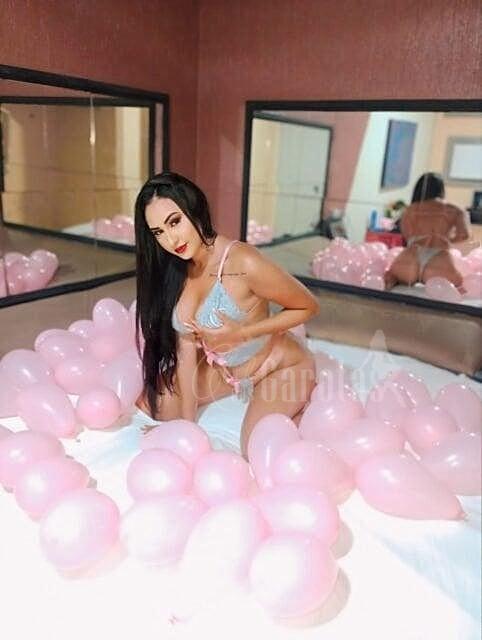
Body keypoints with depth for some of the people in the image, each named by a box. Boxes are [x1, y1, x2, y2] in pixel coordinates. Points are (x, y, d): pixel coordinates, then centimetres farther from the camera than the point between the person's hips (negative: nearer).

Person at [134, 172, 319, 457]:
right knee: (151, 405, 6)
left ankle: (301, 402, 12)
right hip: (223, 367, 6)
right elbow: (186, 345, -10)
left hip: (280, 368, -6)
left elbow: (309, 306, -20)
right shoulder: (171, 270, -12)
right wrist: (187, 421, -9)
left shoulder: (243, 262, -33)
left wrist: (242, 332, -28)